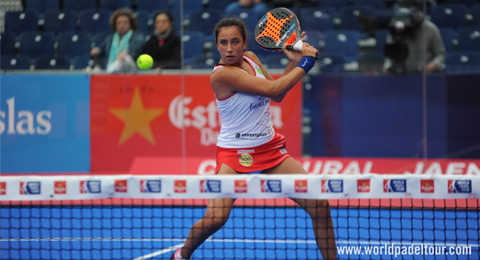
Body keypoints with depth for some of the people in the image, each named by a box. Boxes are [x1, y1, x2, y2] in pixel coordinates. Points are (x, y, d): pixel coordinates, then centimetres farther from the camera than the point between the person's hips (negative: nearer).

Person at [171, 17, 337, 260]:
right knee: (214, 219, -21)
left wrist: (294, 61, 5)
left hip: (269, 148, 7)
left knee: (319, 204, -5)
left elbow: (276, 95, 16)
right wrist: (305, 62, -12)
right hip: (235, 153, -7)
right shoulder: (222, 74, -20)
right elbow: (273, 89, -23)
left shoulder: (250, 58, 3)